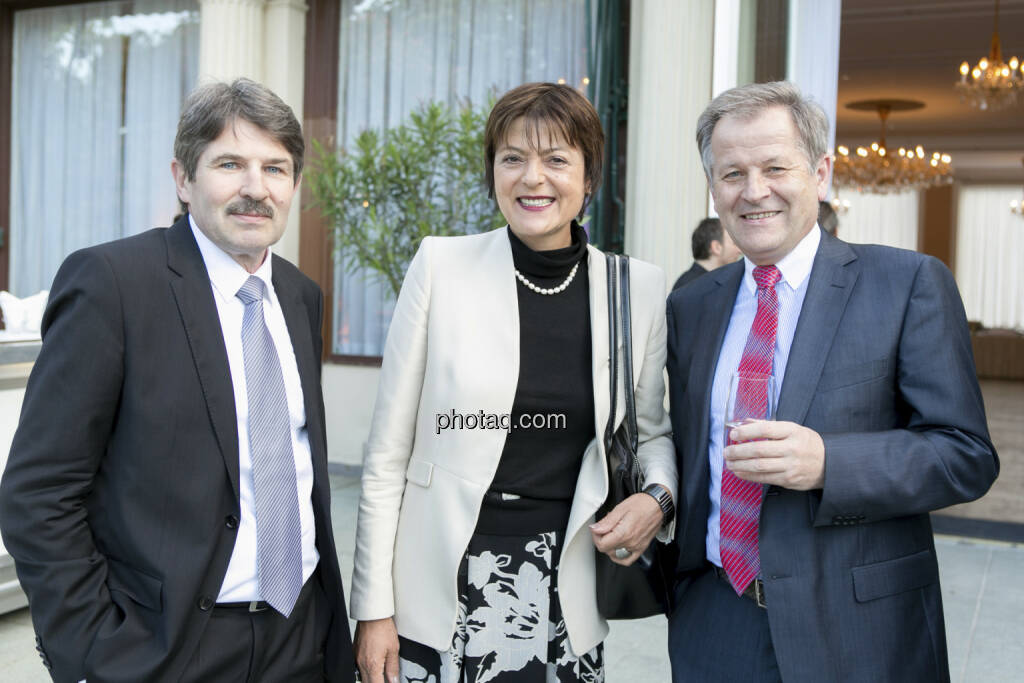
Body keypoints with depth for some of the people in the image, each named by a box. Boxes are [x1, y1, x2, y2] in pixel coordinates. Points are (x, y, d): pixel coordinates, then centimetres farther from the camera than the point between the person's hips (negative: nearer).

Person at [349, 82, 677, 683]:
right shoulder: (441, 265, -5)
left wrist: (658, 497, -7)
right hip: (440, 597, -1)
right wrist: (374, 609, -4)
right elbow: (387, 456, -3)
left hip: (564, 602, 2)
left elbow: (653, 433, 14)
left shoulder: (640, 287, 1)